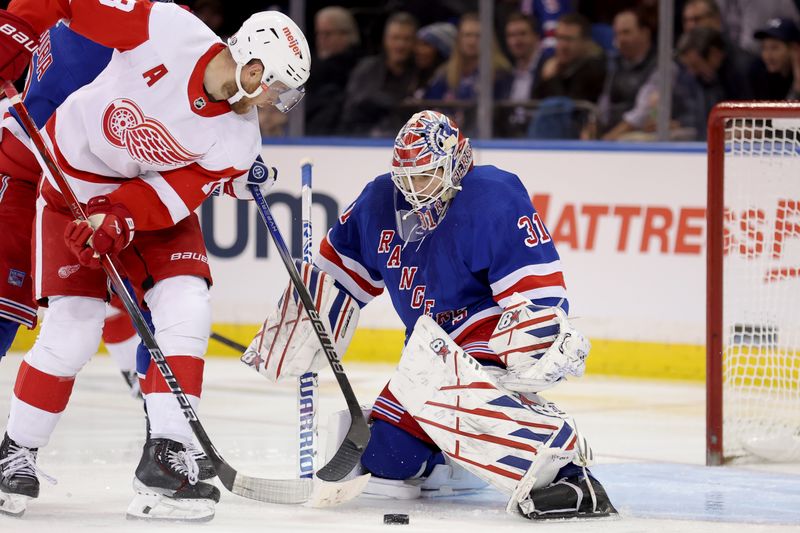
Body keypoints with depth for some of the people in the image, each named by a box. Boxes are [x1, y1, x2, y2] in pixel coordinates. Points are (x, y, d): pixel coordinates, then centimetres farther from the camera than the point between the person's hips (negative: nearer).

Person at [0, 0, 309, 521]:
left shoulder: (238, 140, -16)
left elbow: (176, 191, -19)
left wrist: (121, 222, -34)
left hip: (153, 194, 4)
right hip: (76, 186, -4)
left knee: (186, 311, -15)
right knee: (73, 331, -11)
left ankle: (165, 460, -10)